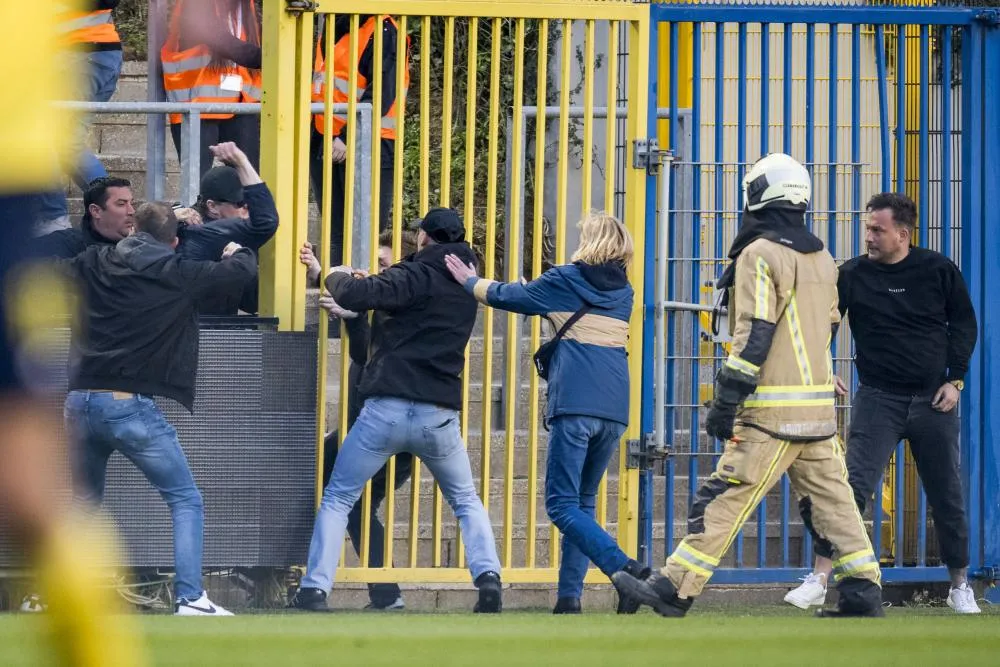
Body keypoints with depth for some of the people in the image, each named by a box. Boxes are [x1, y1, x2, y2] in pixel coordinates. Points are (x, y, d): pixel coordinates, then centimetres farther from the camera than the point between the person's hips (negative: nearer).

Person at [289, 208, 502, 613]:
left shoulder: (416, 276, -7)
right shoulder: (465, 287, 14)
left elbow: (356, 296, -21)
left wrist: (337, 278, 1)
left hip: (387, 408, -4)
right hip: (440, 414, 4)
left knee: (337, 500, 10)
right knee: (466, 502, 22)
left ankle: (314, 591, 0)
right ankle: (488, 576, -1)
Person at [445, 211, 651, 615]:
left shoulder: (566, 281, 2)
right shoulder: (623, 293, 17)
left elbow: (512, 297, 12)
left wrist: (471, 282, 30)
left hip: (575, 404, -6)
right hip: (614, 410, 6)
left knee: (562, 505, -7)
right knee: (583, 502, 15)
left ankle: (624, 569, -27)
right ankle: (570, 597, 7)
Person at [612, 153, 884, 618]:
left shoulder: (761, 255, -10)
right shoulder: (822, 259, 15)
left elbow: (754, 336, -16)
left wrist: (725, 402, -15)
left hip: (772, 412, -8)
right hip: (818, 404, 8)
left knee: (724, 499, -8)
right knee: (830, 497, 10)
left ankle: (674, 589, -9)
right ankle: (864, 592, 7)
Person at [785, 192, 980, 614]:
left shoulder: (939, 270, -1)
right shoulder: (853, 275, -3)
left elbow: (964, 323, 8)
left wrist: (955, 379, 0)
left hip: (933, 401, 1)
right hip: (878, 399, -1)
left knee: (947, 496, 8)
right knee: (852, 486, -14)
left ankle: (960, 586, 21)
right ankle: (819, 579, -15)